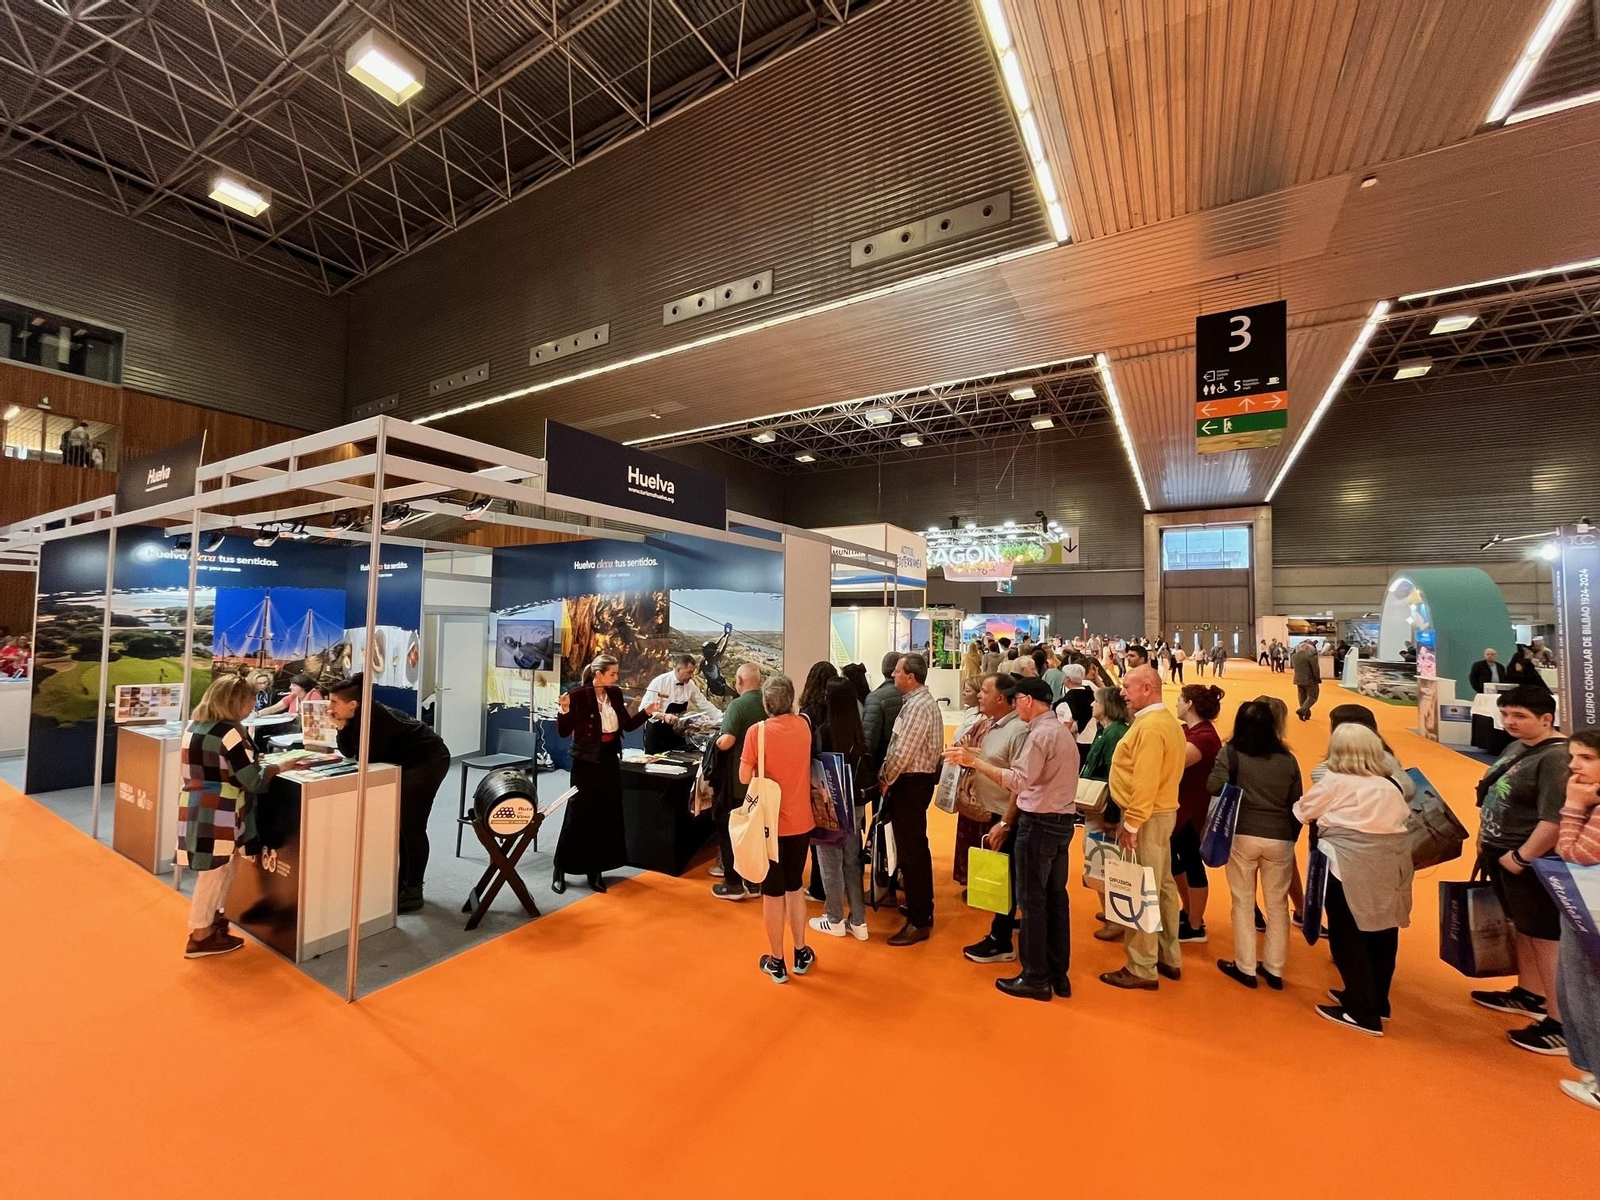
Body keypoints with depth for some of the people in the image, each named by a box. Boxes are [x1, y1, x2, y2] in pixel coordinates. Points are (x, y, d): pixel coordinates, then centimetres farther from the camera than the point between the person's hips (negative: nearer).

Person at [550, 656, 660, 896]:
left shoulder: (615, 694, 3)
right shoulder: (578, 695, -14)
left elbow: (628, 725, 9)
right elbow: (564, 732, -14)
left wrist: (647, 711, -2)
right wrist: (564, 710, -29)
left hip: (610, 759, 6)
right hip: (586, 762, -6)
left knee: (607, 815, 10)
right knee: (578, 815, 2)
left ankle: (595, 870, 24)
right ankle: (560, 869, 21)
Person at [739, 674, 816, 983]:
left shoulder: (757, 731, -17)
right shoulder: (803, 726, -4)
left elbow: (744, 777, -11)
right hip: (800, 821, 4)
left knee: (772, 891, 11)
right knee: (794, 886, 21)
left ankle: (777, 962, 23)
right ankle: (801, 954, 32)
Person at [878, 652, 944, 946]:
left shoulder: (918, 705, -21)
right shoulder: (920, 700, 11)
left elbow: (902, 753, -24)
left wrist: (885, 780, -10)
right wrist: (888, 777, 8)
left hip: (910, 782, -10)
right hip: (915, 779, 10)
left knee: (910, 851, -1)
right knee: (915, 847, 20)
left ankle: (919, 922, 10)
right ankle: (921, 907, 35)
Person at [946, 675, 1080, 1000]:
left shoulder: (1040, 733, -17)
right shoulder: (1061, 731, 14)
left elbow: (1019, 780, -26)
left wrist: (974, 761, -23)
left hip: (1039, 824, -10)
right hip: (1062, 821, 10)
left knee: (1032, 900, 2)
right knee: (1055, 897, 15)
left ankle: (1035, 978, 12)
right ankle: (1058, 974, 25)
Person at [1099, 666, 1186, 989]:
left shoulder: (1149, 726, -21)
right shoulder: (1166, 720, 11)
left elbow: (1145, 783, -25)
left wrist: (1131, 824, -20)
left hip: (1147, 817, -10)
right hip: (1162, 811, 10)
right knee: (1162, 885, 18)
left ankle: (1142, 969, 9)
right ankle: (1168, 958, 30)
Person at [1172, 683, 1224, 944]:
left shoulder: (1205, 737, -24)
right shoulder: (1187, 730, 7)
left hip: (1193, 810, -10)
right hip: (1177, 806, 10)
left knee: (1192, 864, 4)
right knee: (1172, 857, 20)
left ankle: (1195, 927, 20)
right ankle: (1188, 911, 38)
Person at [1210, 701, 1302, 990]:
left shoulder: (1232, 753, -7)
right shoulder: (1288, 759, 4)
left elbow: (1214, 786, -17)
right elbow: (1297, 804, 8)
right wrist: (1292, 837, 20)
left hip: (1243, 835, -3)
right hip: (1280, 839, 3)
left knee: (1243, 903, 10)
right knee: (1277, 905, 16)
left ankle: (1245, 968, 18)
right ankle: (1274, 970, 25)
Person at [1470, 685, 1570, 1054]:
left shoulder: (1557, 758, -22)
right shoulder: (1516, 748, 6)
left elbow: (1556, 820, -26)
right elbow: (1494, 798, 15)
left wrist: (1521, 857, -20)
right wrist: (1484, 841, 14)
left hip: (1531, 862, -9)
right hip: (1501, 854, 9)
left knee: (1546, 938, 1)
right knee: (1522, 928, 21)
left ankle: (1562, 1026, 13)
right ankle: (1529, 995, 37)